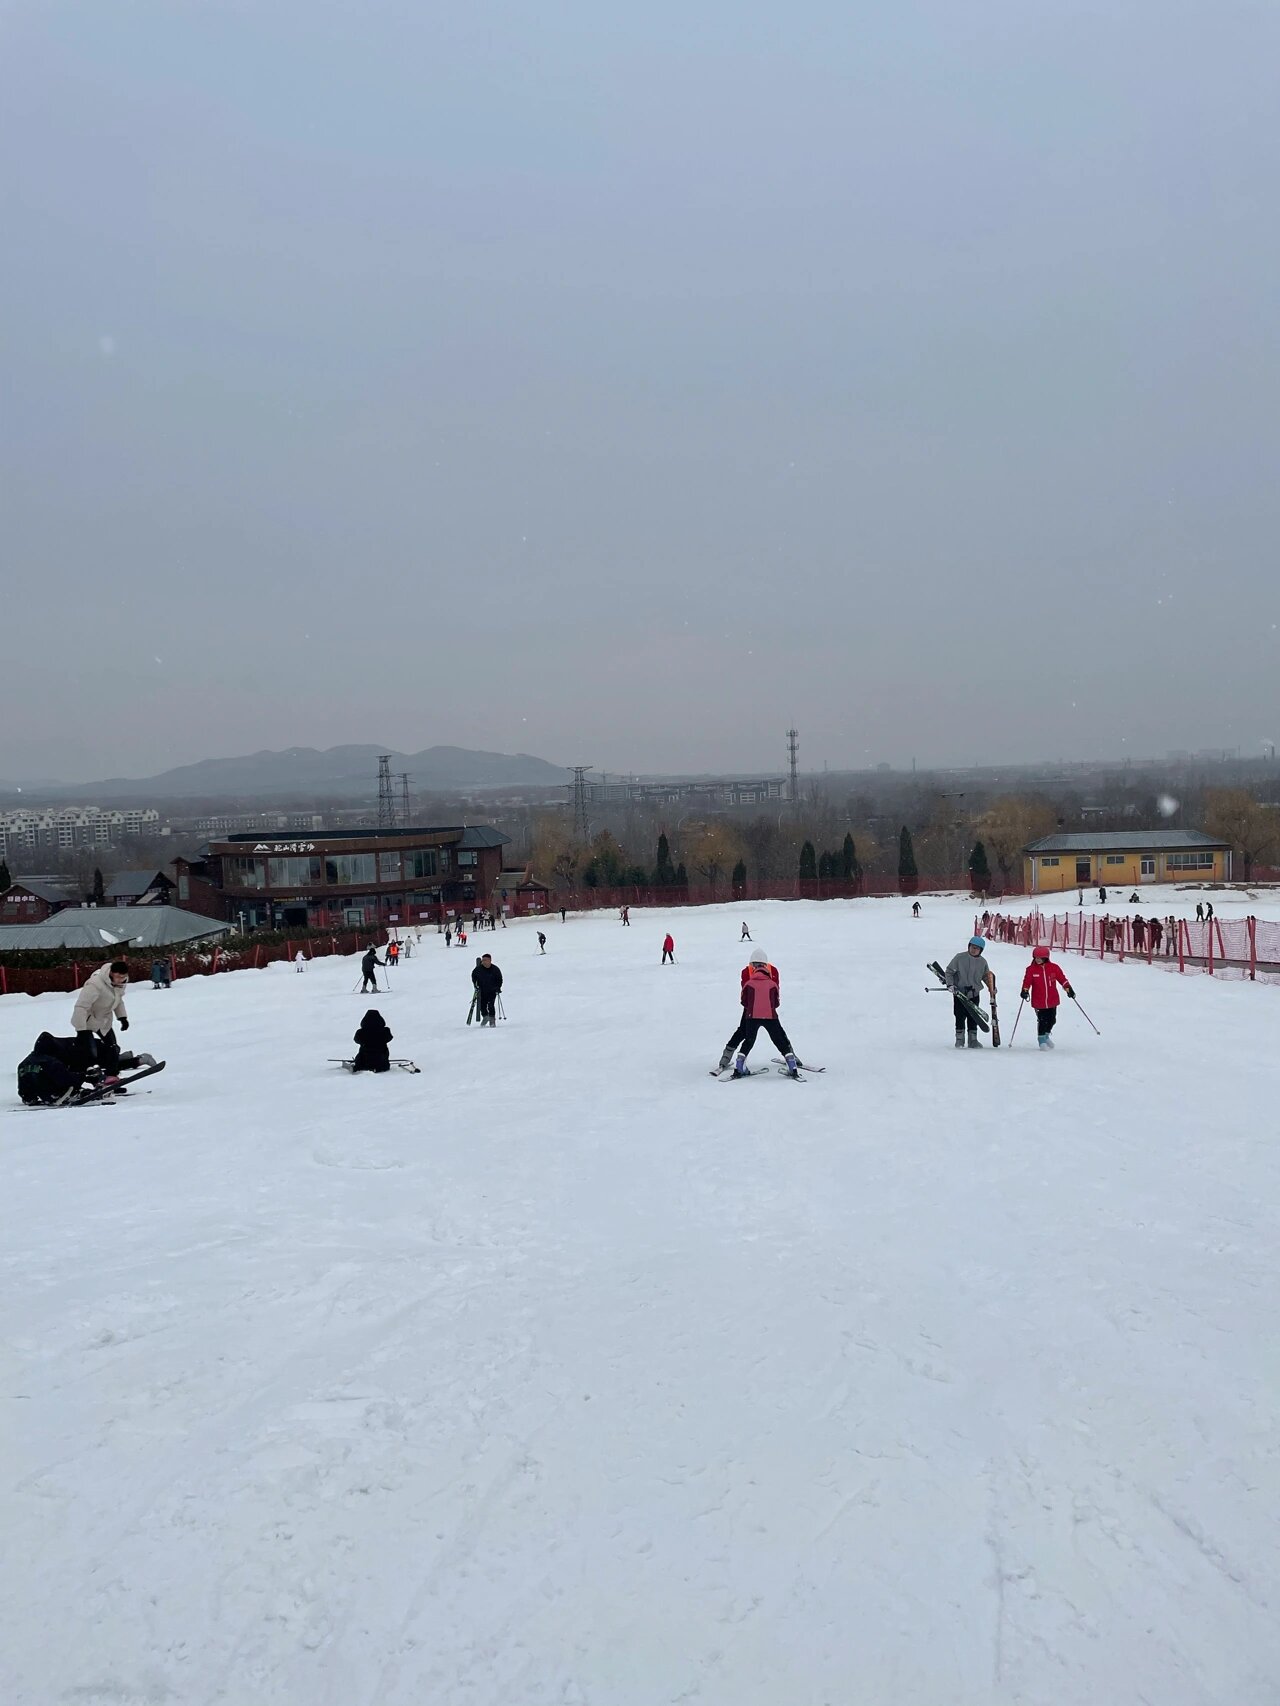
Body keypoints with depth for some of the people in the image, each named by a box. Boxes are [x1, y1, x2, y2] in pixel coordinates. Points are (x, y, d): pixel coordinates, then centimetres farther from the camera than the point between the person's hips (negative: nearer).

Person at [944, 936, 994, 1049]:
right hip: (959, 993, -3)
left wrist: (992, 988, 8)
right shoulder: (959, 958, -6)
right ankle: (959, 1040, 10)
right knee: (960, 1017, 0)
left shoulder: (982, 962, 5)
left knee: (973, 1018, 5)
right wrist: (950, 984, -14)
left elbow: (986, 976, 19)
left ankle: (973, 1040, 14)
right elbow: (949, 971, -2)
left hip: (974, 994, 3)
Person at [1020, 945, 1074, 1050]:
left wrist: (1068, 989, 0)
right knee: (1042, 1021, -6)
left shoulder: (1054, 968, 0)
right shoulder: (1031, 969, -3)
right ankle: (1041, 1040, 11)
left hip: (1052, 1001, 2)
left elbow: (1062, 979, 5)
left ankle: (1047, 1035, 37)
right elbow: (1027, 982, -5)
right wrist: (1025, 991, -20)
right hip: (1038, 1002, -2)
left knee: (1052, 1020, 11)